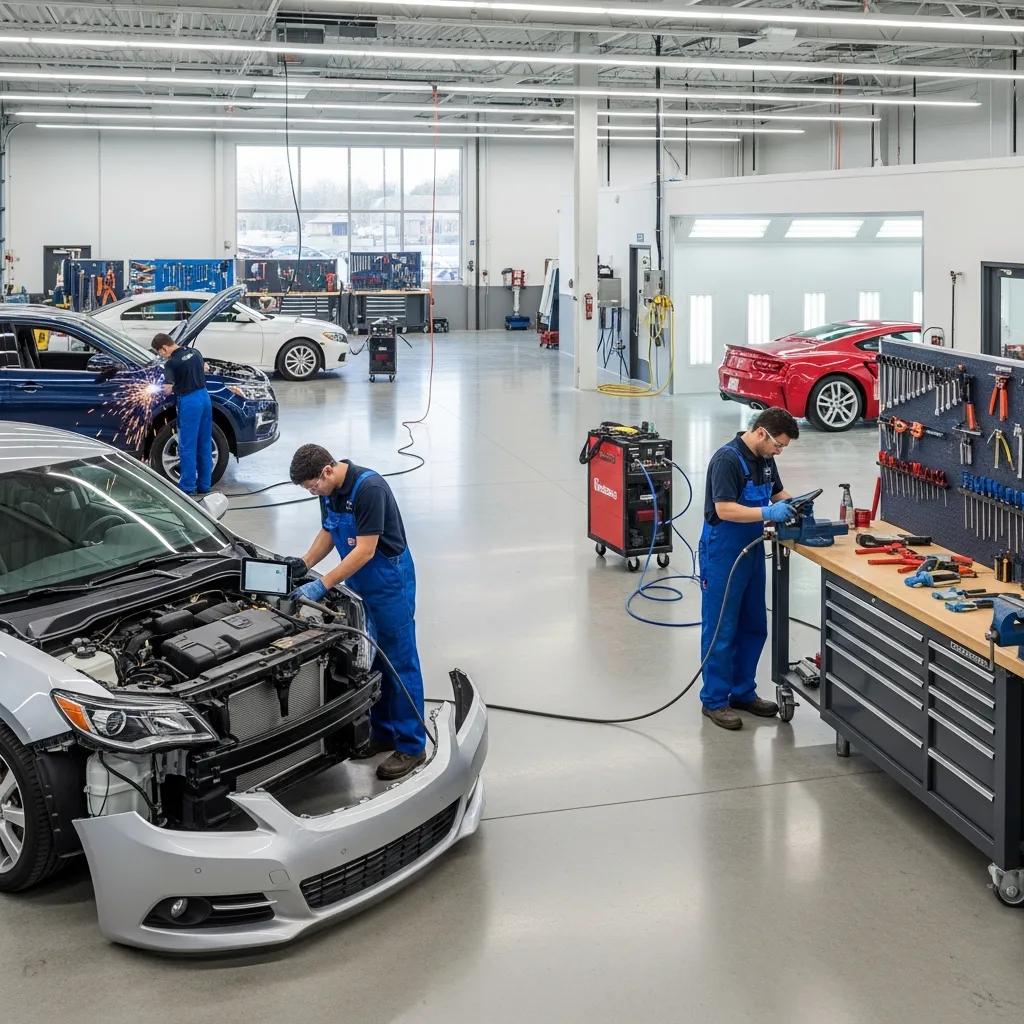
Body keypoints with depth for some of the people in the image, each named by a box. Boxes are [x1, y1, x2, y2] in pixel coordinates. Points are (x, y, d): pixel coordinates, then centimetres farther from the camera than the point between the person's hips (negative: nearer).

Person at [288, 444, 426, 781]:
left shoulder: (369, 488, -26)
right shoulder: (329, 490, 1)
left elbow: (365, 550, -27)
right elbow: (327, 533, 16)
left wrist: (322, 585, -25)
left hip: (389, 583, -9)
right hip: (358, 584, 9)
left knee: (399, 661, -2)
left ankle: (411, 746, 4)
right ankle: (381, 731, 28)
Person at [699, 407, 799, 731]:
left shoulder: (765, 459, 6)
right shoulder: (727, 459, -21)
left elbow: (777, 492, 19)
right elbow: (725, 509, -27)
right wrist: (768, 513, -31)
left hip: (752, 552, 9)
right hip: (722, 555, -9)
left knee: (753, 627, 14)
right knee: (721, 629, 0)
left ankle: (742, 692, 26)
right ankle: (714, 700, 9)